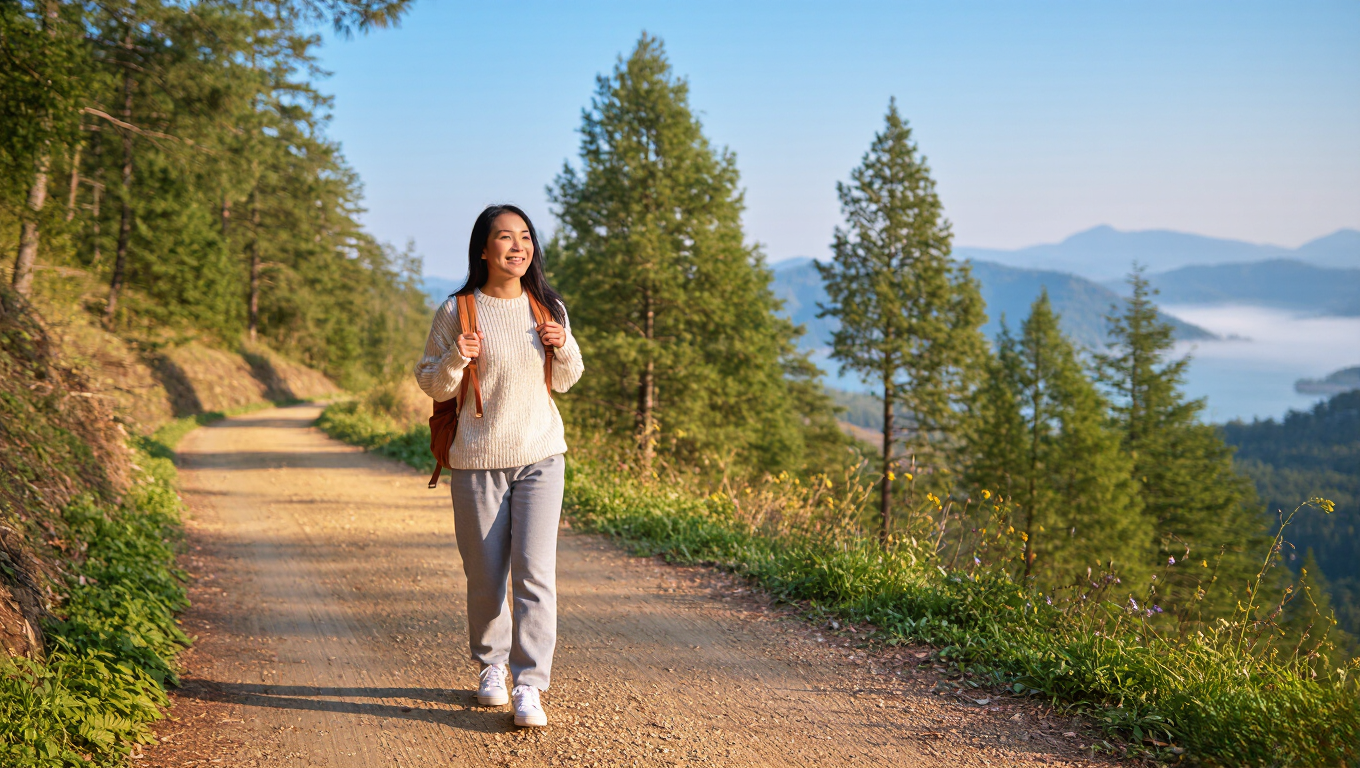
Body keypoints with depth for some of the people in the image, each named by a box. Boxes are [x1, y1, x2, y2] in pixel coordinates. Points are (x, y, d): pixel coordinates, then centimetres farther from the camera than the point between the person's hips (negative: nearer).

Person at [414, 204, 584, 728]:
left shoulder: (549, 308, 6)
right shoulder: (457, 311, -4)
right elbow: (431, 384, 1)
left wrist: (565, 349, -4)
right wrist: (457, 359, -19)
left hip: (540, 456, 2)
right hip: (477, 461, -1)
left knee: (535, 571, -8)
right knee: (486, 576, 7)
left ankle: (529, 685, -3)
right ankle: (491, 665, 30)